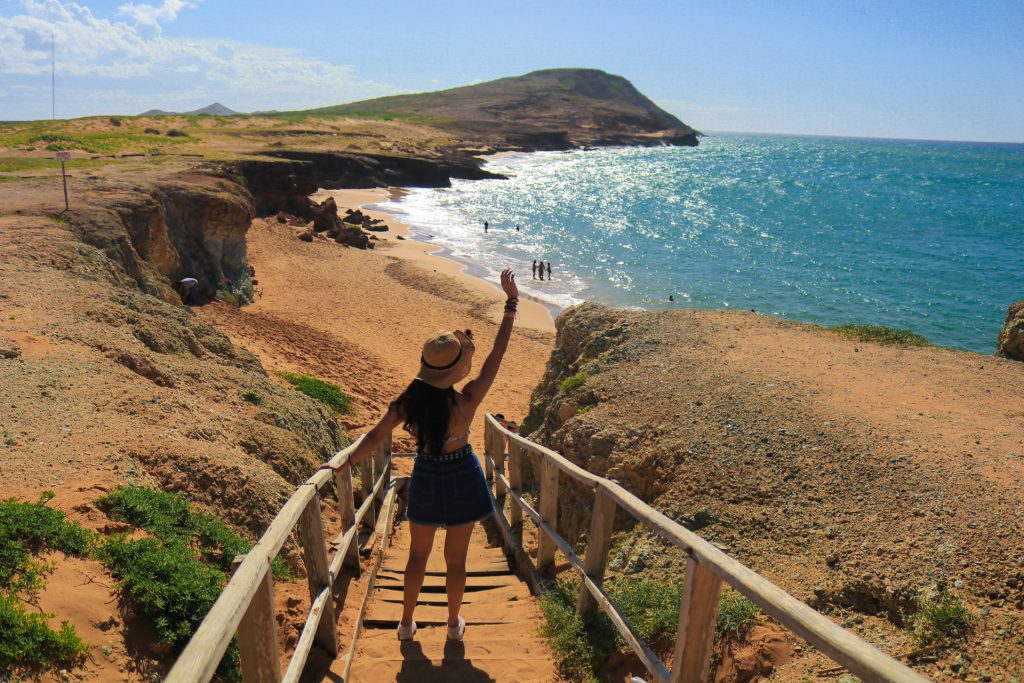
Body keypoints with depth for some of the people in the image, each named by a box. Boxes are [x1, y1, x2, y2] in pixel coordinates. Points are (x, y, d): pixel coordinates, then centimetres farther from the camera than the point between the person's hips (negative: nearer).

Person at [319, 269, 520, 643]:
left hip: (425, 479, 2)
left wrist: (343, 465, 6)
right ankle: (454, 624, 37)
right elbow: (498, 352, -21)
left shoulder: (407, 401, -20)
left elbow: (374, 438, -10)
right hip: (461, 478, -2)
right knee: (455, 559, 18)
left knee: (418, 555, 22)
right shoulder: (466, 401, -26)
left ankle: (407, 623, 37)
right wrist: (511, 300, -16)